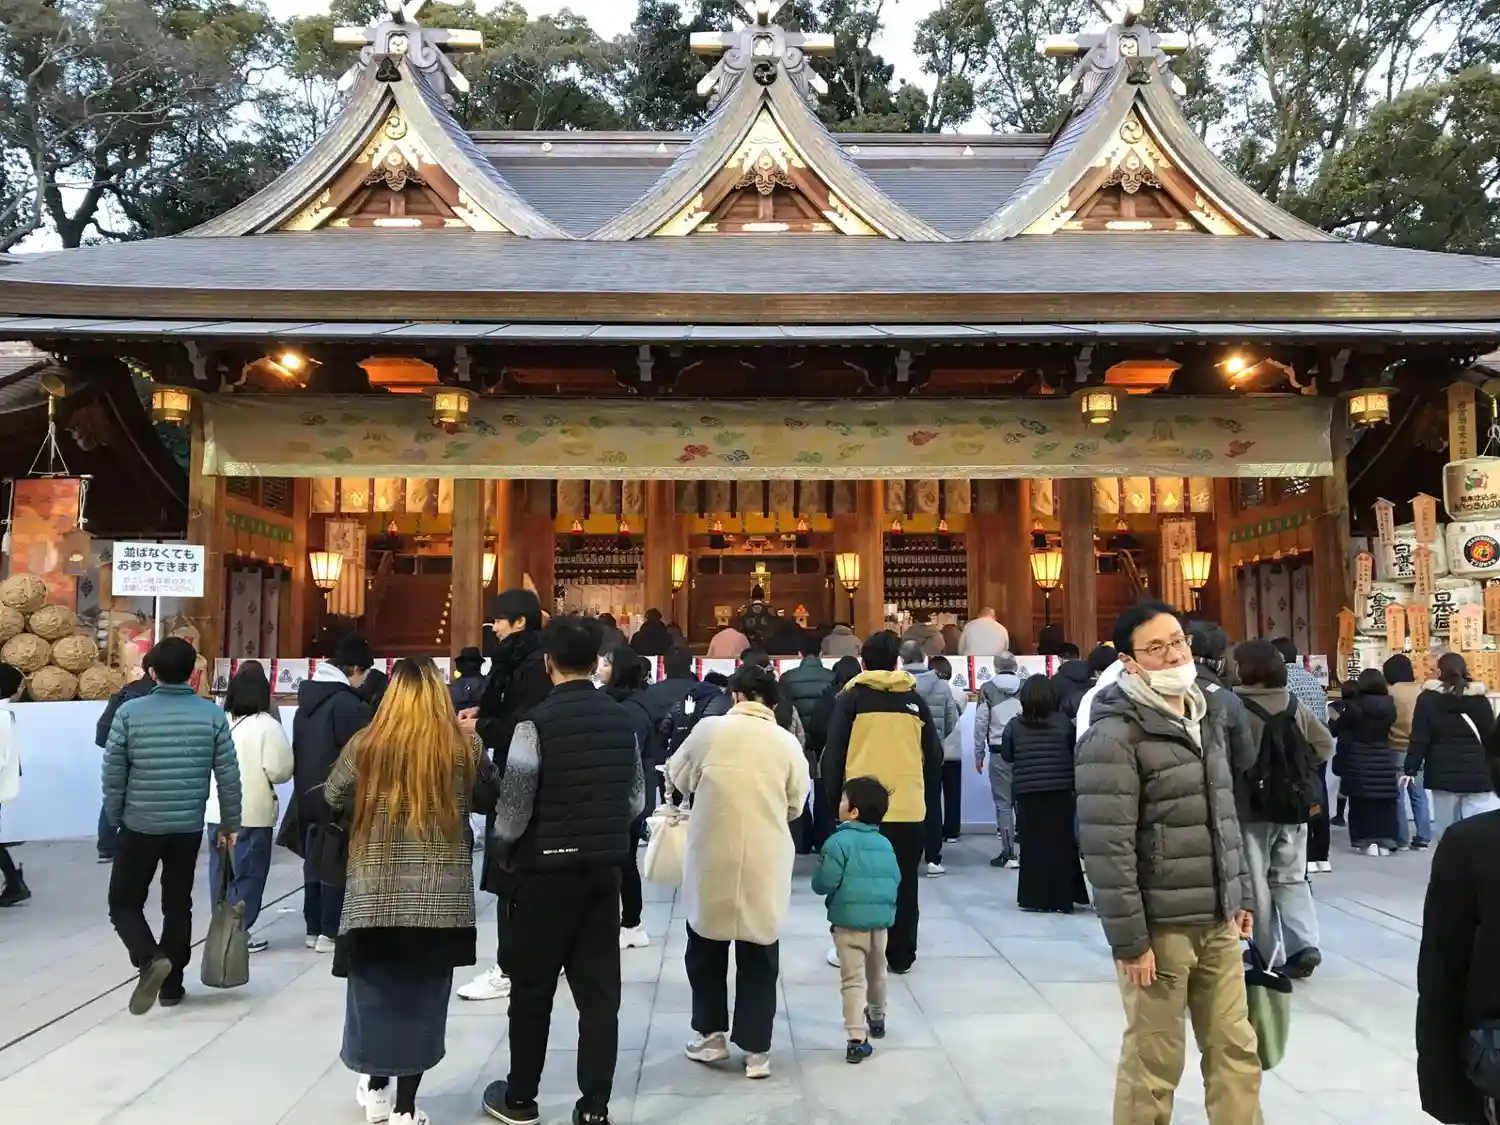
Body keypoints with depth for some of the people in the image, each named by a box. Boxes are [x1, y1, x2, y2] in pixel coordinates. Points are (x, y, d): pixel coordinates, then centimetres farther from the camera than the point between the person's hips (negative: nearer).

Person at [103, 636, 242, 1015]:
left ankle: (150, 959, -12)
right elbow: (228, 776, -2)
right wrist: (230, 824, 9)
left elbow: (113, 775, -4)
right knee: (178, 904, 14)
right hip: (189, 827, 2)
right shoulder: (212, 715, -4)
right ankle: (172, 984, 19)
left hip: (140, 826, -2)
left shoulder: (130, 712, -8)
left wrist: (115, 820, 12)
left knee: (124, 903, 11)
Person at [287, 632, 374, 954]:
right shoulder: (347, 702, -17)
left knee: (314, 860, 14)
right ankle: (328, 933, 2)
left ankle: (313, 929, 20)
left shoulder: (308, 695, 10)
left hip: (307, 794, 8)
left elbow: (298, 746, 16)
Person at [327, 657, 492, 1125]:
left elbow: (332, 798, 7)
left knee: (376, 991, 17)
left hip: (375, 893, 1)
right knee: (420, 997, 9)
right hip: (440, 896, -1)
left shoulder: (365, 745, -6)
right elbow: (492, 787, 11)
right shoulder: (464, 746, -6)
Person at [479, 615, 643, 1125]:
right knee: (599, 990, 8)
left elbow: (513, 804, -13)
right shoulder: (621, 719, 2)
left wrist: (502, 853, 5)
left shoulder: (537, 722, -14)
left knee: (533, 989, 10)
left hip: (547, 870, -4)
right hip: (606, 868, 5)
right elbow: (636, 799, 7)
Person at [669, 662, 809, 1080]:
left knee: (707, 948, 17)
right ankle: (756, 1049, 15)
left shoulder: (710, 729, -7)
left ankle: (711, 1035, 24)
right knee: (759, 956, 10)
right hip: (764, 863, 1)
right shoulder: (787, 743, -3)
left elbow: (678, 779, 6)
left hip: (713, 859, -1)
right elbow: (795, 805, 5)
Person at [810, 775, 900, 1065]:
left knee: (853, 979, -4)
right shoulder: (885, 844, 6)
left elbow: (824, 883, -16)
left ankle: (857, 1039, -11)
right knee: (877, 974, 25)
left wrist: (818, 883, 6)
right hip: (881, 920, 6)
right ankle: (877, 1019, 46)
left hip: (849, 921, -6)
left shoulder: (839, 841, -15)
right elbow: (895, 880, 10)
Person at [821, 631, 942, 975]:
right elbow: (934, 756, 10)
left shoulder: (851, 697, 0)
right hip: (910, 808, 2)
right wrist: (928, 799, 20)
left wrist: (834, 798, 6)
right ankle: (900, 955, 15)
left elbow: (834, 754, -3)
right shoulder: (914, 699, 7)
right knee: (904, 884, 10)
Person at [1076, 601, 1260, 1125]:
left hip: (1217, 922, 7)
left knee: (1236, 1050, 14)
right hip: (1159, 926, -7)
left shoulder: (1204, 721, 12)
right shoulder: (1115, 734, -16)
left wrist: (1240, 897, 17)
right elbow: (1107, 847, -19)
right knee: (1153, 1064, 4)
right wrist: (1129, 940, -19)